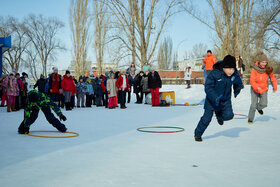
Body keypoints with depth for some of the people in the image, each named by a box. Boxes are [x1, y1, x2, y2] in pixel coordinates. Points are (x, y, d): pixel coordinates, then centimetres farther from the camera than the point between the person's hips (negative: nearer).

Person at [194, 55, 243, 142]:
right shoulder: (214, 73, -26)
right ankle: (198, 134, 19)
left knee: (229, 115, -14)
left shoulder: (235, 74, -11)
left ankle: (219, 115, 23)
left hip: (226, 99, 4)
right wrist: (215, 97, -40)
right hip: (212, 99, -4)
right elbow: (208, 87, -28)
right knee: (207, 117, -3)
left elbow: (238, 83, 13)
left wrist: (236, 92, 16)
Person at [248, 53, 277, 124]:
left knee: (264, 104, -14)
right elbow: (252, 81, -20)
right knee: (253, 105, -6)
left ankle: (259, 108, 24)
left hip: (264, 89, 2)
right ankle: (250, 119, 16)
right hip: (255, 89, -2)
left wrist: (275, 88, 13)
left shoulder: (268, 69, -9)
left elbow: (273, 79, 7)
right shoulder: (254, 69, -18)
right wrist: (257, 87, -37)